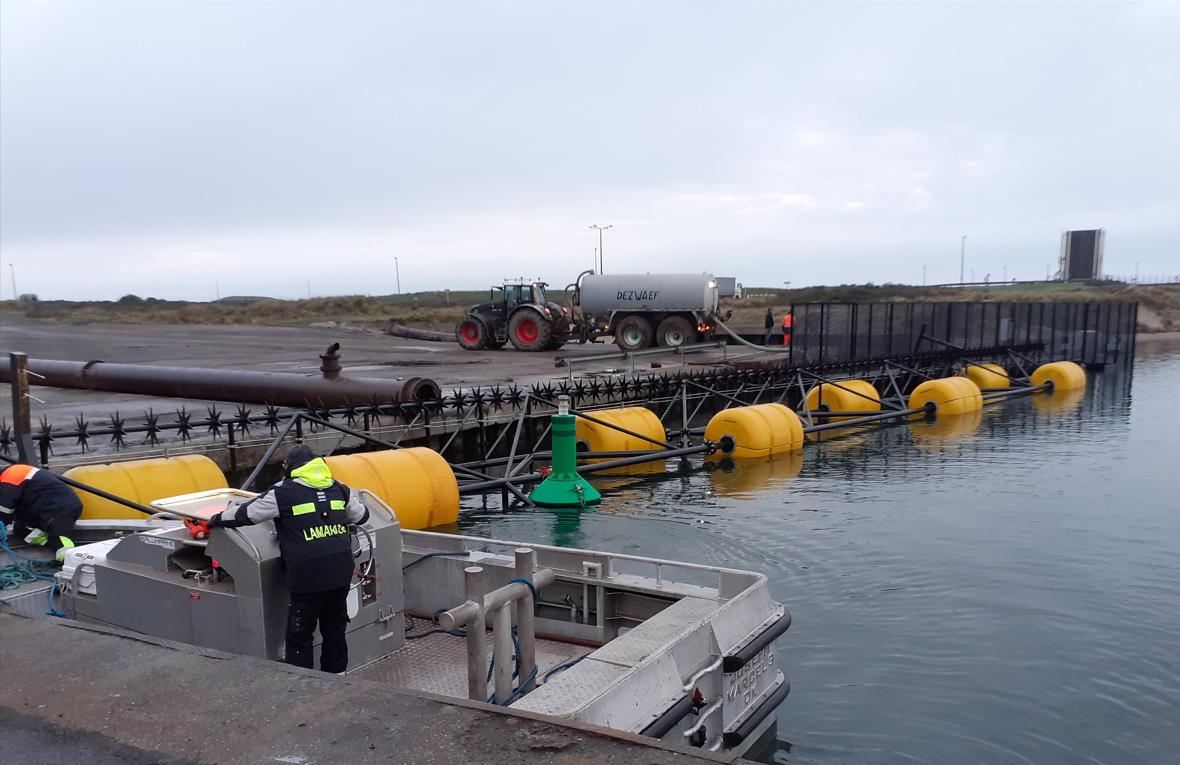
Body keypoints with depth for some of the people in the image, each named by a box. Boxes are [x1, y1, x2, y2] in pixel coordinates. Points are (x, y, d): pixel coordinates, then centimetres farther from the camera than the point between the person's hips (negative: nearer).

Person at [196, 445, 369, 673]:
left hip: (309, 573, -5)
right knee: (335, 625, 19)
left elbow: (245, 514, 5)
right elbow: (361, 515, 26)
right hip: (341, 570, 6)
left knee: (300, 633, 4)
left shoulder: (283, 493, -2)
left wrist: (215, 521, 22)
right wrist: (355, 499, 48)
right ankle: (336, 674, 28)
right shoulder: (338, 489, 12)